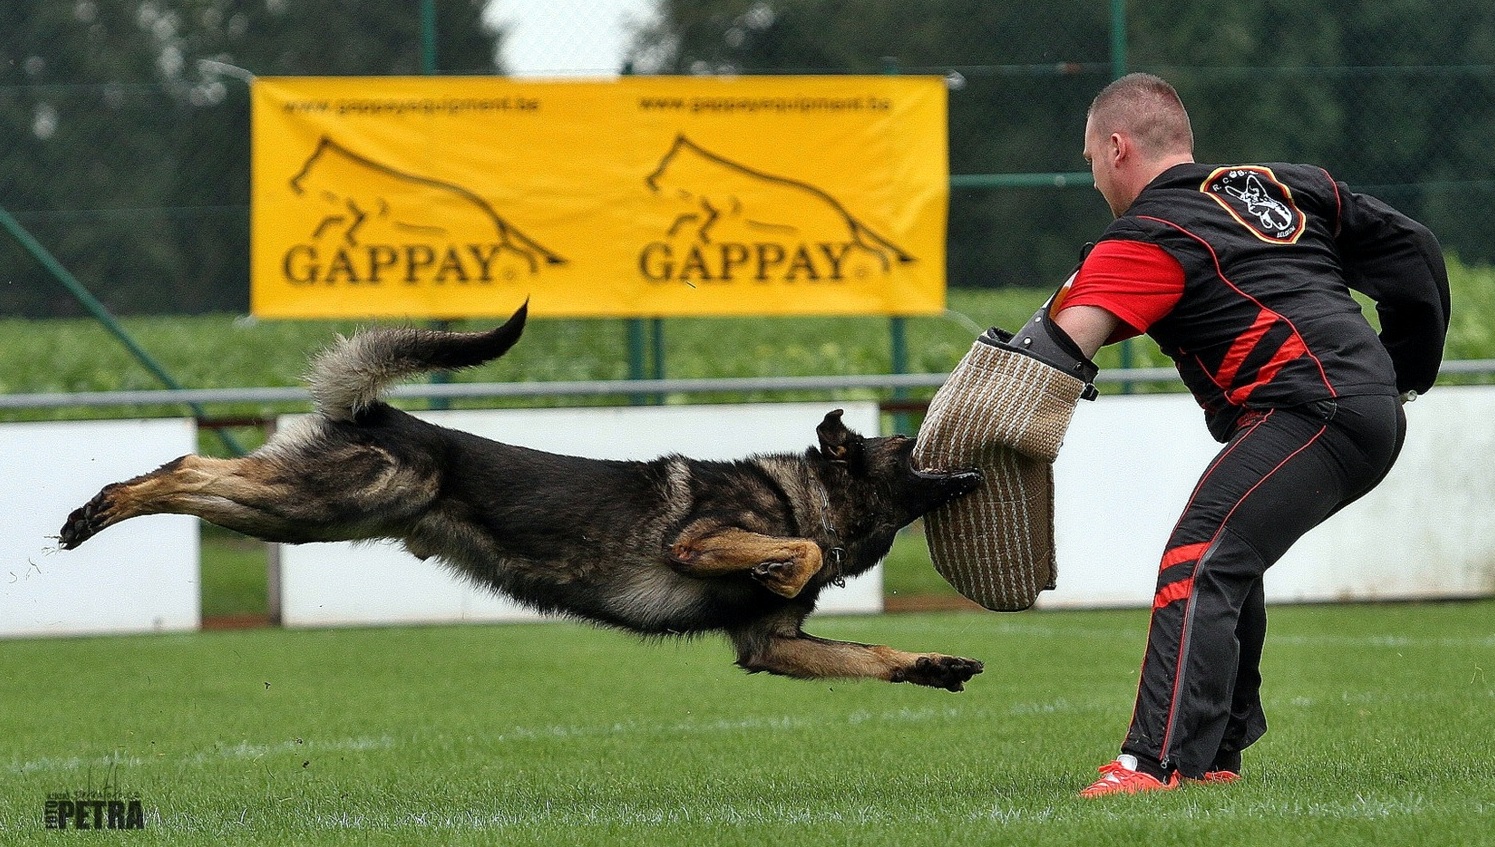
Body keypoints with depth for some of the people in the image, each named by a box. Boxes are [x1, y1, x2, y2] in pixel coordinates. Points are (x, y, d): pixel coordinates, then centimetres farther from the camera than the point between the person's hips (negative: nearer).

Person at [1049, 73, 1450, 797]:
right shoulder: (1289, 186, 22)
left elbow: (1060, 344, -15)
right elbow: (1412, 251, 24)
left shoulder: (1150, 239, -1)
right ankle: (1217, 755, 28)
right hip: (1376, 409, 9)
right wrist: (1408, 371, 30)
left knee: (1199, 566, -18)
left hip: (1312, 408, -9)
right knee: (1228, 565, 23)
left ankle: (1160, 761, -32)